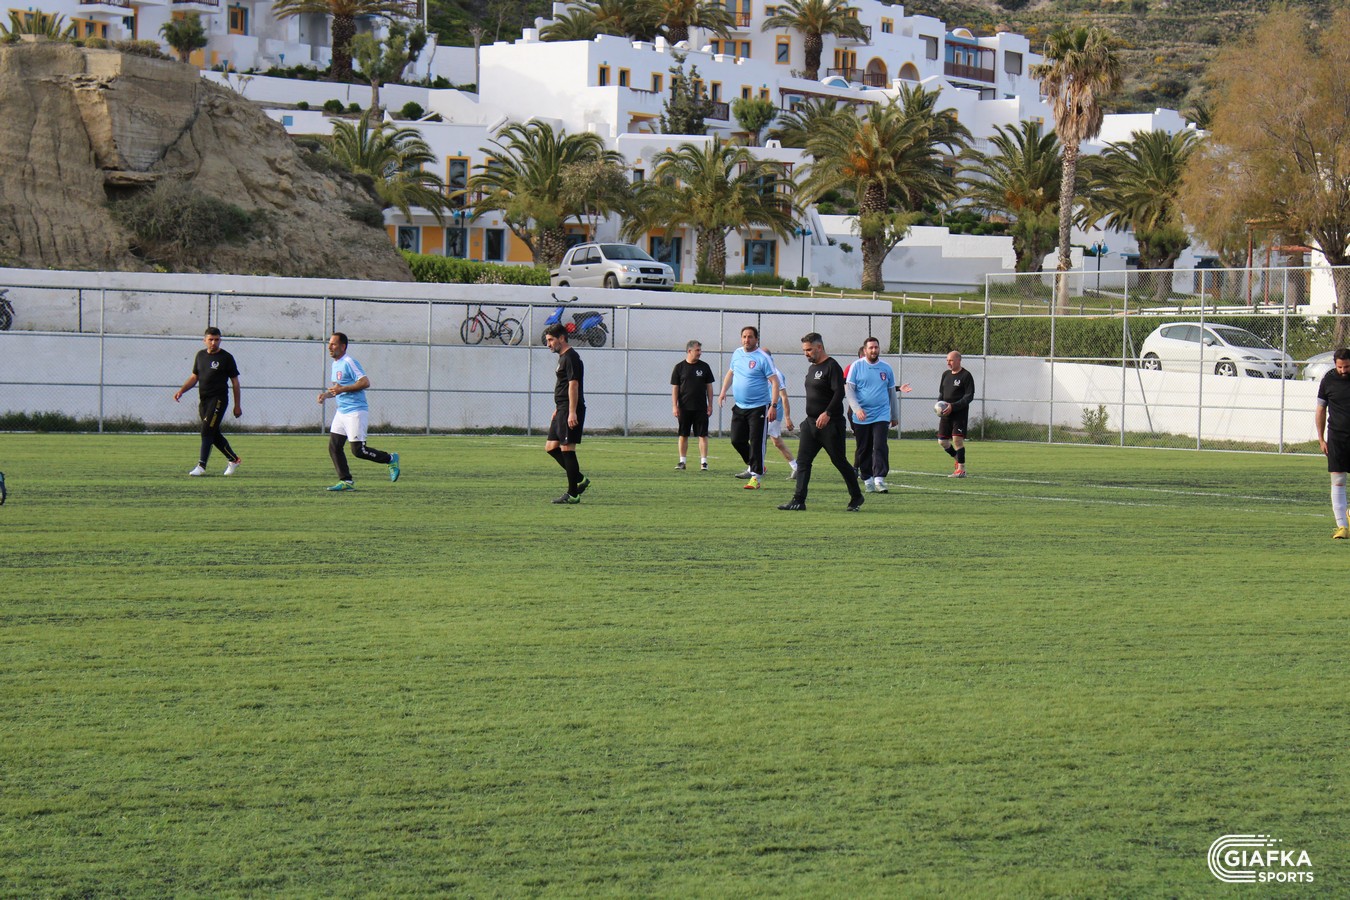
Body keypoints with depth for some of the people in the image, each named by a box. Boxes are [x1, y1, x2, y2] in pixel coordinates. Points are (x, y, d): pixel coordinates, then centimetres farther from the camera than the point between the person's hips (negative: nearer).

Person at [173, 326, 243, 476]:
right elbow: (194, 377, 20)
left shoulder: (226, 357, -4)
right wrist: (181, 390, 4)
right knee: (214, 433, 9)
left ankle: (201, 466, -16)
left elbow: (235, 382, 0)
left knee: (207, 431, -14)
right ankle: (234, 460, 24)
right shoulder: (201, 355, 13)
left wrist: (237, 405, -1)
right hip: (203, 400, 6)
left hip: (218, 399, -6)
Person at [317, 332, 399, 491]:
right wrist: (326, 394, 9)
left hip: (356, 411, -9)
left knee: (358, 450, -9)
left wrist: (342, 389, -22)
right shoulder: (335, 364, 16)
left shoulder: (349, 363, -14)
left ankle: (390, 459, 10)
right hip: (341, 411, 9)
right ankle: (346, 481, 5)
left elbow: (365, 382, -22)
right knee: (333, 446, 1)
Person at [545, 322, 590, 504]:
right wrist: (557, 410, 27)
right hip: (562, 410, 11)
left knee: (567, 449, -8)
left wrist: (572, 413, -23)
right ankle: (580, 480, 14)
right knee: (551, 447, 10)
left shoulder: (571, 357, -13)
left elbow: (573, 385, -19)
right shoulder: (563, 357, 19)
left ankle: (573, 494, -4)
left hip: (570, 411, -11)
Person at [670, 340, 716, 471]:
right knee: (683, 435, 5)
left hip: (701, 408, 0)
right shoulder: (680, 367, 2)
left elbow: (709, 387, 8)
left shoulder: (704, 367, 5)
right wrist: (674, 406, -4)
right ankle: (682, 462, 12)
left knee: (702, 435, -3)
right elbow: (675, 388, 2)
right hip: (684, 407, 0)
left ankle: (703, 462, -1)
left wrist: (710, 405, 3)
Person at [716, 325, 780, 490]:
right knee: (737, 440, 9)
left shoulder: (763, 358, -13)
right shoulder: (737, 354, 7)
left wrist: (773, 406, -21)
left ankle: (755, 477, -3)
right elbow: (731, 373, 25)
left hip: (758, 408, -7)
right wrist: (723, 391, 15)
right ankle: (753, 466, 29)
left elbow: (774, 382, -14)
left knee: (756, 442, -7)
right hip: (739, 407, 7)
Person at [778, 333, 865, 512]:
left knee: (839, 461, 1)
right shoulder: (812, 368, 16)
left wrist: (827, 413, -28)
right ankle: (798, 500, -4)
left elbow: (839, 393, -20)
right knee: (803, 460, -1)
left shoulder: (832, 367, -12)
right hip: (811, 423, 9)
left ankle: (856, 497, 16)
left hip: (831, 424, -9)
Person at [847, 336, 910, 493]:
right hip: (861, 417, 0)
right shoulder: (856, 366, 1)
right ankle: (867, 480, 16)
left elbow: (891, 392, 17)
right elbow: (849, 389, -2)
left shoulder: (886, 368, 8)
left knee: (880, 447, -13)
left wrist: (895, 416, 19)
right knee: (863, 450, 5)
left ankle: (879, 479, -18)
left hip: (881, 415, 0)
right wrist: (857, 409, -16)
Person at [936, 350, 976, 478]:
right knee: (942, 441, 5)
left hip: (960, 413, -7)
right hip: (946, 414, 7)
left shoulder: (966, 376, -7)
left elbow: (969, 396, -11)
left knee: (957, 439, -14)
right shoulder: (946, 374, 14)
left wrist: (953, 406, -20)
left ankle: (961, 469, -7)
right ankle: (958, 459, 27)